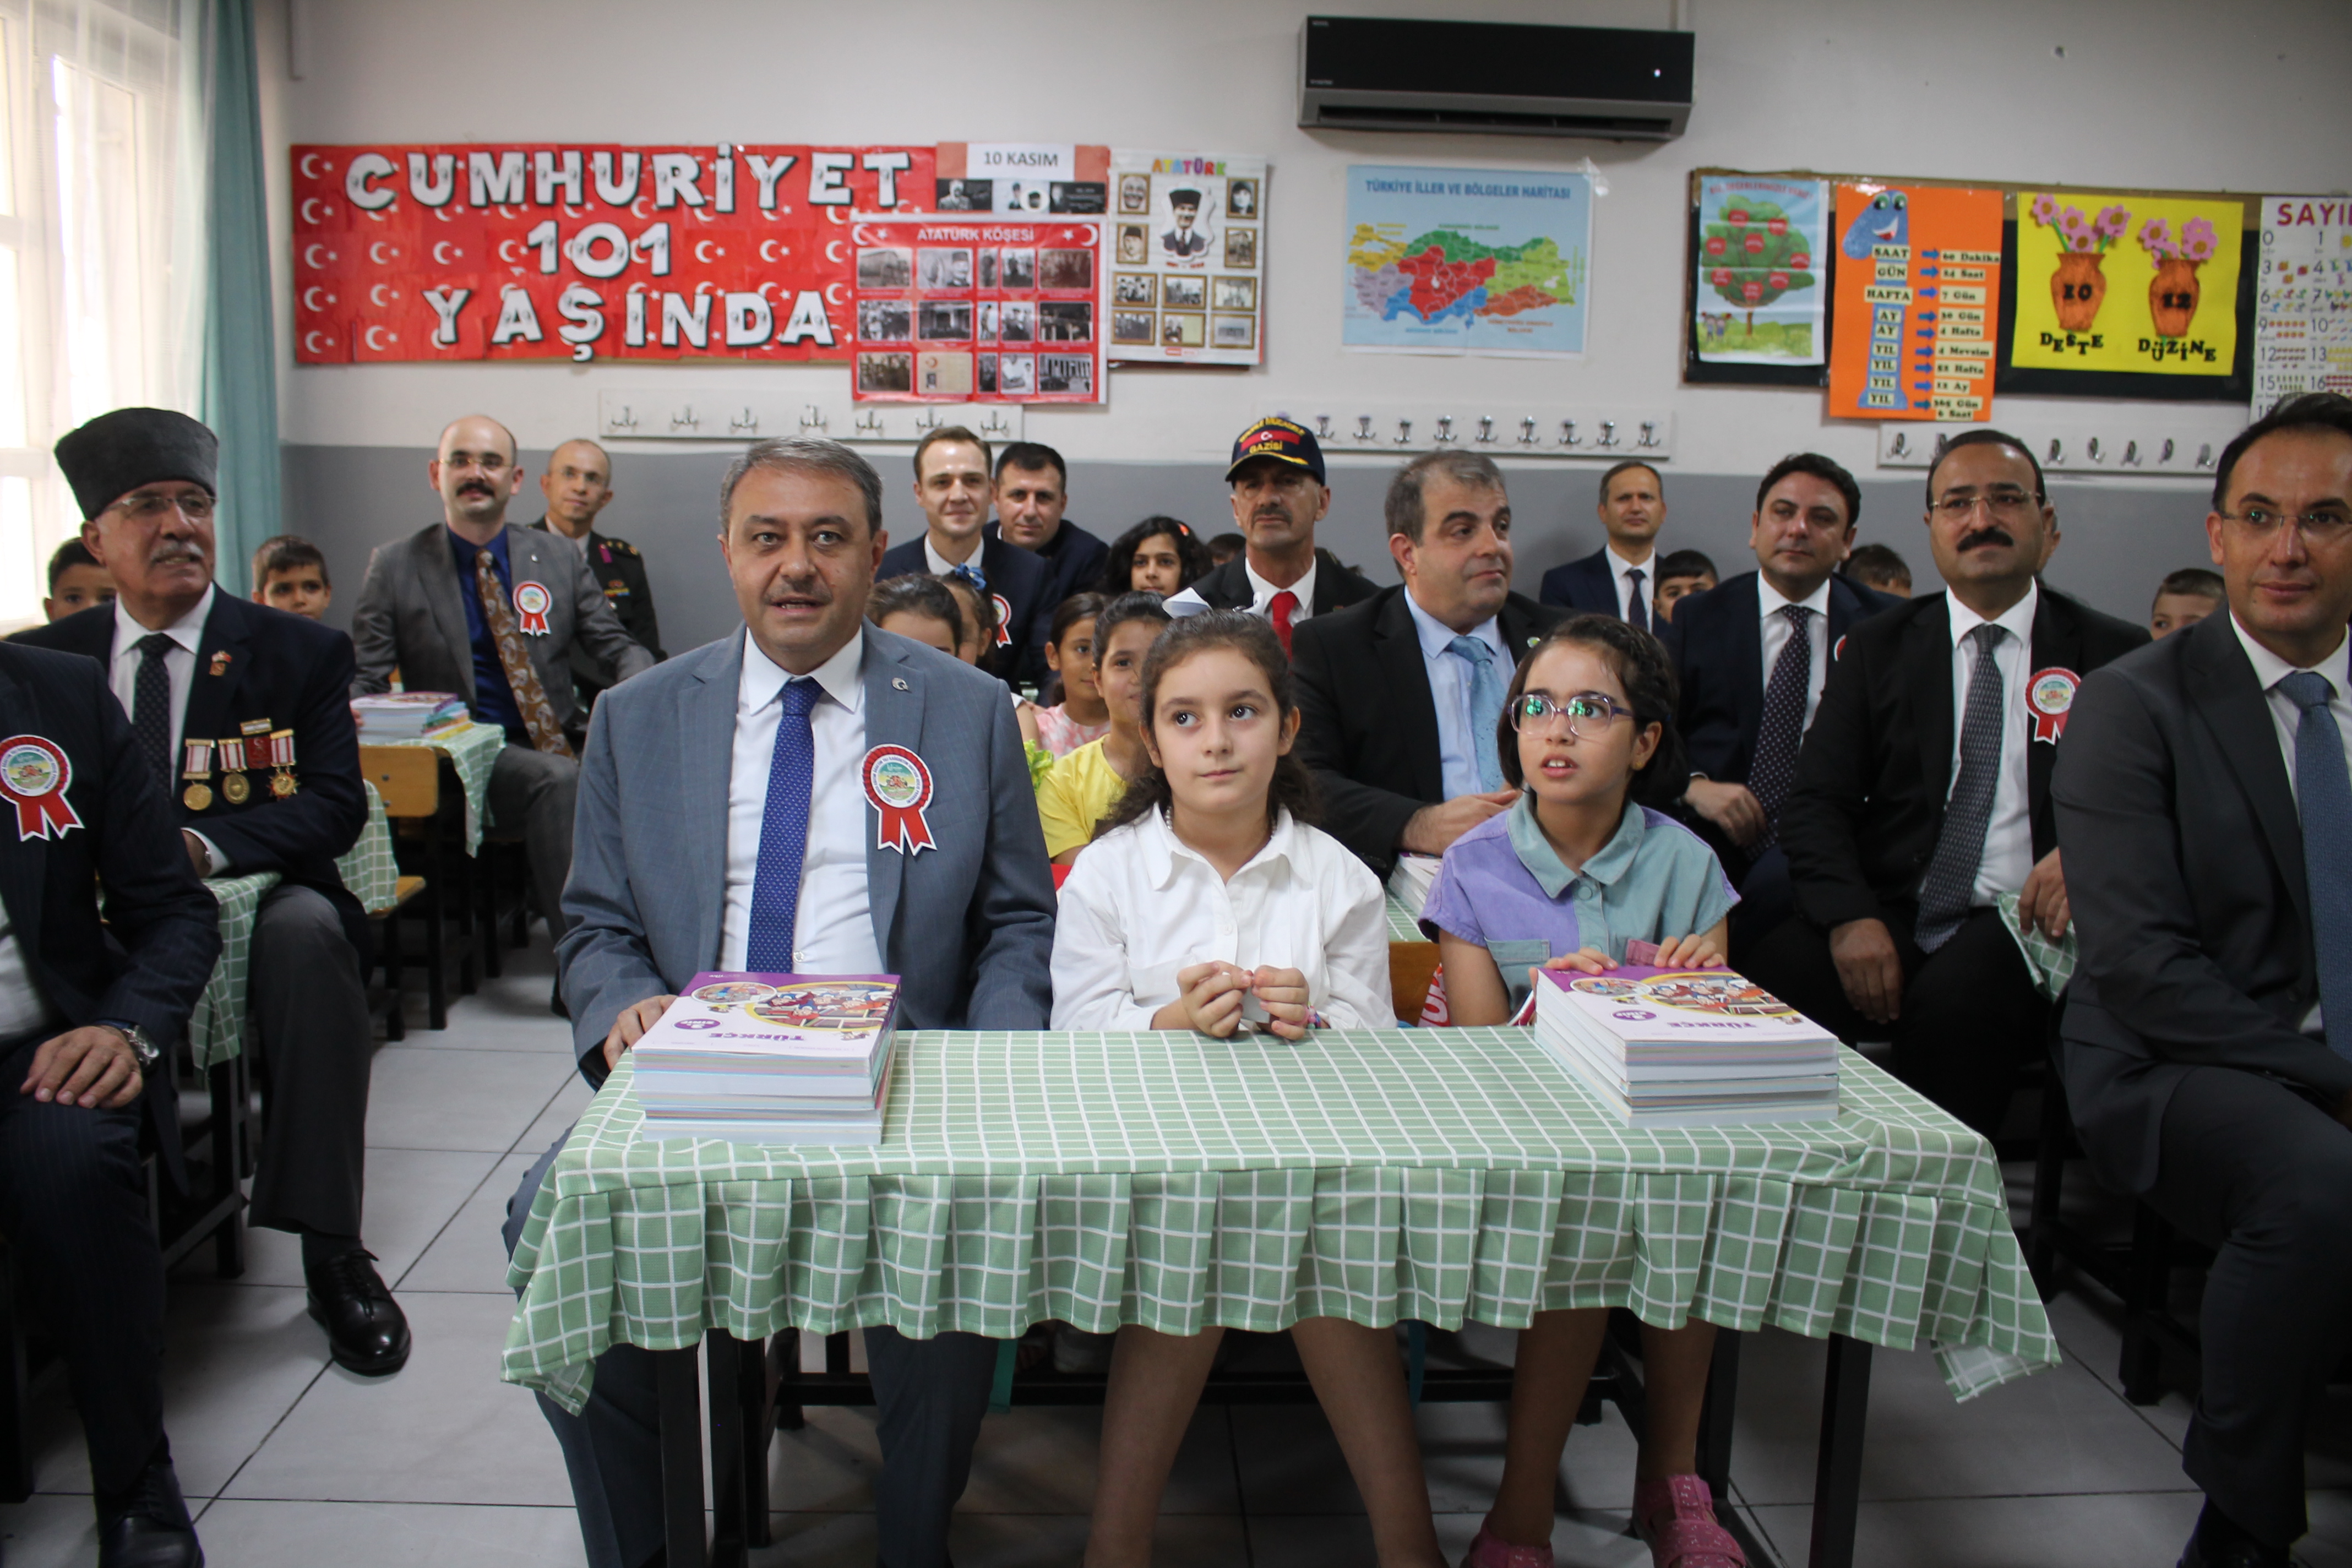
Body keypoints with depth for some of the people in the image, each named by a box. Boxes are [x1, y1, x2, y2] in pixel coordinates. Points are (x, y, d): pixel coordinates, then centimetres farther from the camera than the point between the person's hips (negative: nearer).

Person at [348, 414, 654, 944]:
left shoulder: (559, 558, 14)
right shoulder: (395, 566, 7)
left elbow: (617, 646, 13)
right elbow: (363, 682, 6)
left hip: (557, 745, 3)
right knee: (558, 780, -34)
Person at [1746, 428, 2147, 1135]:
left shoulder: (2115, 654, 12)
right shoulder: (1877, 646, 15)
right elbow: (1816, 804, 6)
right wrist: (1850, 915, -13)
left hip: (2021, 922, -1)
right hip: (1890, 914, 1)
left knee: (1954, 999, -36)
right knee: (1763, 980, -30)